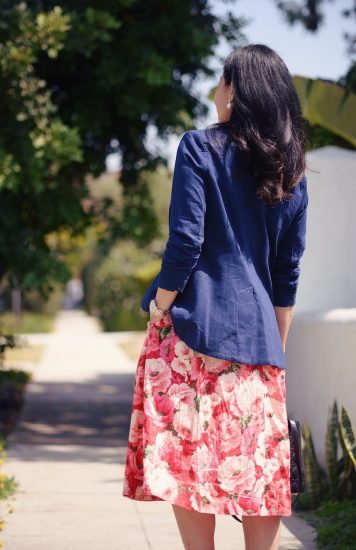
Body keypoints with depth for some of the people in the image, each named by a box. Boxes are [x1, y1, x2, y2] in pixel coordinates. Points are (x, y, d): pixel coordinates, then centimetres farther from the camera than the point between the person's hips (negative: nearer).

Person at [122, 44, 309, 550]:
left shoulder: (200, 148, -4)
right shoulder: (292, 170, 11)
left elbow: (185, 243, -12)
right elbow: (287, 271, 12)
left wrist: (159, 314, -5)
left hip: (194, 324, -5)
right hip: (257, 336, 5)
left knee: (186, 458, -1)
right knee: (260, 468, 7)